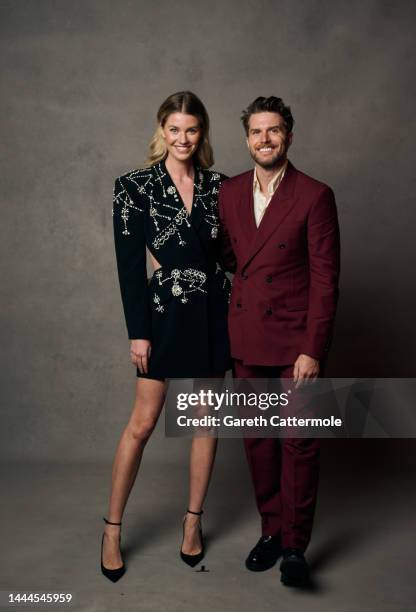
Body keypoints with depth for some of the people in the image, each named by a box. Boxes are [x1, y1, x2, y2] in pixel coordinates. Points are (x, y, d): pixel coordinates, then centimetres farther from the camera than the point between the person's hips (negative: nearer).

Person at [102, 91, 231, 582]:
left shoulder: (218, 185, 5)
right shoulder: (135, 187, -4)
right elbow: (129, 264, -7)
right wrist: (138, 332, -10)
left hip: (214, 312, 3)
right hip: (164, 313, -3)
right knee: (142, 423, 2)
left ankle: (193, 520, 28)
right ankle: (112, 528, 20)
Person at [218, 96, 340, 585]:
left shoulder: (314, 196, -8)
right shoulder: (229, 192, 6)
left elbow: (325, 279, -10)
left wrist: (313, 350, -13)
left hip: (295, 340, -4)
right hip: (247, 338, 5)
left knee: (299, 443, 4)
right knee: (258, 438, 12)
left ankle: (295, 545, 20)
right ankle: (271, 530, 30)